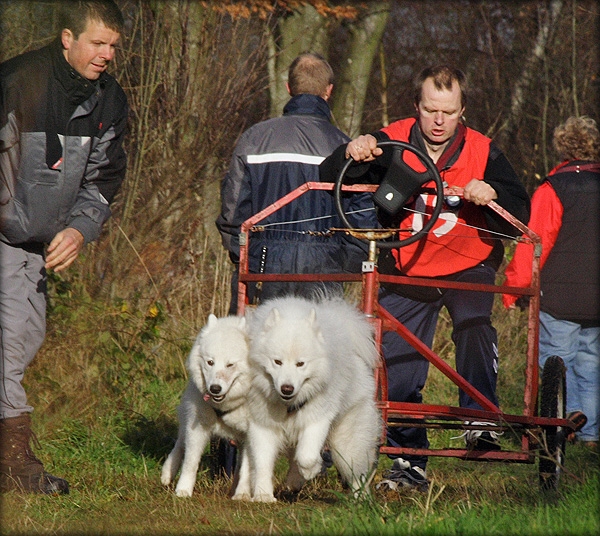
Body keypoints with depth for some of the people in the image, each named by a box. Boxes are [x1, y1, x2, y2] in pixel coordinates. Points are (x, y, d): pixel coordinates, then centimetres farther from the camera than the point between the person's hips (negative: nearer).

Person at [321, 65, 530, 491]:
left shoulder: (482, 153, -14)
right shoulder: (392, 143, -14)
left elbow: (519, 217, -17)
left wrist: (491, 195, -38)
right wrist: (352, 156, -39)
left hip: (468, 267, -1)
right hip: (406, 271, 1)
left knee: (474, 322, -32)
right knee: (399, 367, 1)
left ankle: (481, 418, -24)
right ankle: (410, 461, 14)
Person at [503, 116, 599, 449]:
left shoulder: (553, 189, -8)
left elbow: (534, 245, -10)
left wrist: (514, 288, -1)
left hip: (559, 296, -4)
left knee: (556, 355, 2)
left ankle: (568, 409, -19)